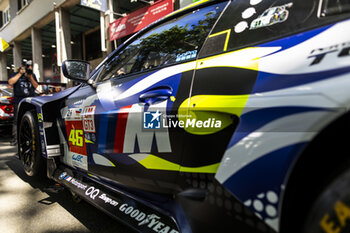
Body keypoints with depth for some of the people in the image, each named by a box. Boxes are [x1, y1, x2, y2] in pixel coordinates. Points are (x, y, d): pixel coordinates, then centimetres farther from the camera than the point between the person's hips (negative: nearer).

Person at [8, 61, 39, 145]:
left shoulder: (33, 75, 16)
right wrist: (20, 73, -6)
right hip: (18, 101, -2)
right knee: (17, 121, -3)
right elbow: (10, 82, -8)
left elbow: (36, 86, 9)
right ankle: (15, 138, 0)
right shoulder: (16, 74, 10)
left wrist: (30, 77, -4)